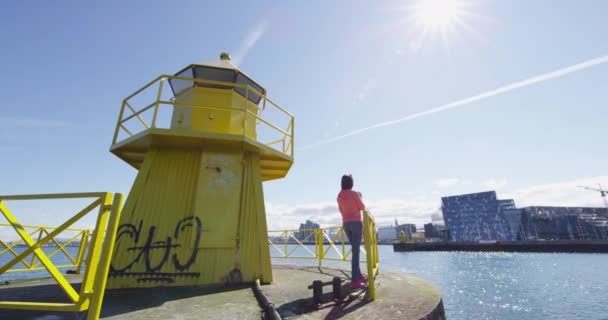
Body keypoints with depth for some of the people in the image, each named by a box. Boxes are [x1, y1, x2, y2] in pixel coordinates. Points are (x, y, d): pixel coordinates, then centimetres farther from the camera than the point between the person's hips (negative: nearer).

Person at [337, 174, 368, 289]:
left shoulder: (339, 196, 10)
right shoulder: (354, 194, -9)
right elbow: (362, 208, 1)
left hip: (346, 224, 7)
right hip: (356, 223, -6)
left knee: (355, 250, 17)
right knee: (356, 251, -6)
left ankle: (359, 276, 25)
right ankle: (354, 281, -8)